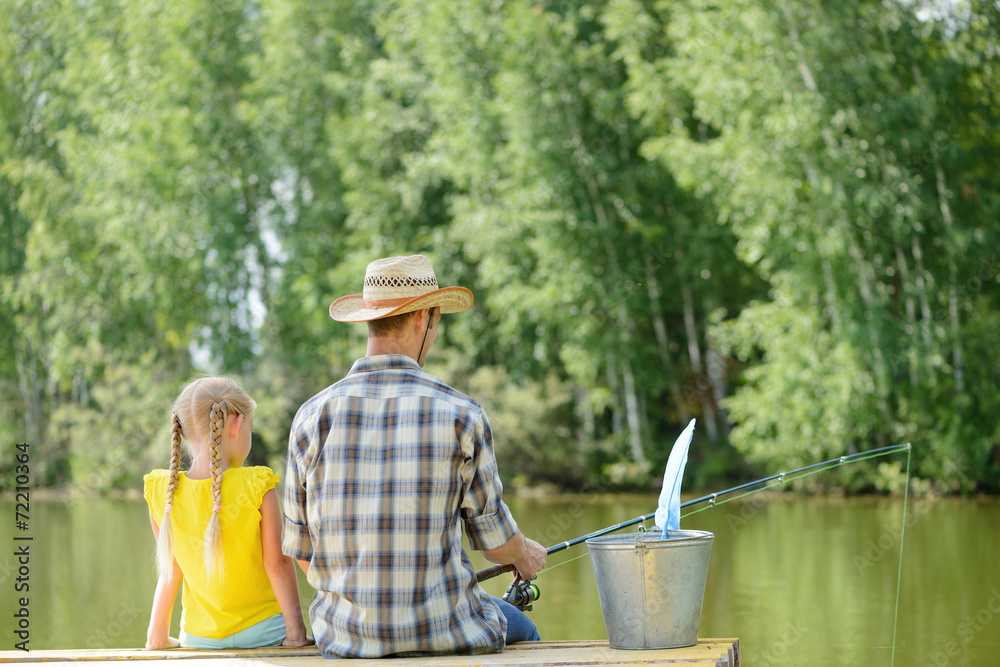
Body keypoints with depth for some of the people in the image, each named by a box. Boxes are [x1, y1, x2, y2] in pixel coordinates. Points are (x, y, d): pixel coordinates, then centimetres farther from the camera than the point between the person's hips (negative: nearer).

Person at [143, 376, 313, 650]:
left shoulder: (161, 492, -5)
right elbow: (277, 564, -10)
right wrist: (296, 630, -4)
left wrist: (157, 636, 11)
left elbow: (170, 569, 1)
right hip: (263, 632, -3)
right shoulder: (257, 486, -14)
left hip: (199, 637, 4)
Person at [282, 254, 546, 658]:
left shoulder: (312, 417, -4)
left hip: (346, 637, 3)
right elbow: (496, 542, -2)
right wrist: (525, 555, 23)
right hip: (443, 632, -3)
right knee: (520, 630, 31)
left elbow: (301, 550, 2)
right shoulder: (459, 415, -11)